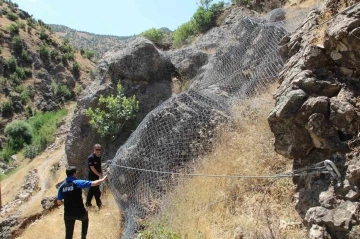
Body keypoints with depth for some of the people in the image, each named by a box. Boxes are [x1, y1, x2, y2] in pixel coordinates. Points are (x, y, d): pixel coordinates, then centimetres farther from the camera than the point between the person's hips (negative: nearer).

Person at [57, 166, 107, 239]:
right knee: (85, 219, 33)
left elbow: (59, 202, 3)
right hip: (80, 212, -2)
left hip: (68, 214, 3)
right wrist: (103, 179, -1)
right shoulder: (77, 183, -14)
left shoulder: (62, 186, -1)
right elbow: (93, 183, -17)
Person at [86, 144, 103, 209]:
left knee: (92, 190, 15)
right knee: (96, 191, 0)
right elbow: (92, 168, -19)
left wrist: (101, 174, 11)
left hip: (97, 176, 8)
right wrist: (99, 175, -17)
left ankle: (88, 203, 26)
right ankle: (99, 203, 12)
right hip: (93, 177, -8)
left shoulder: (99, 157, 7)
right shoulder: (91, 157, -18)